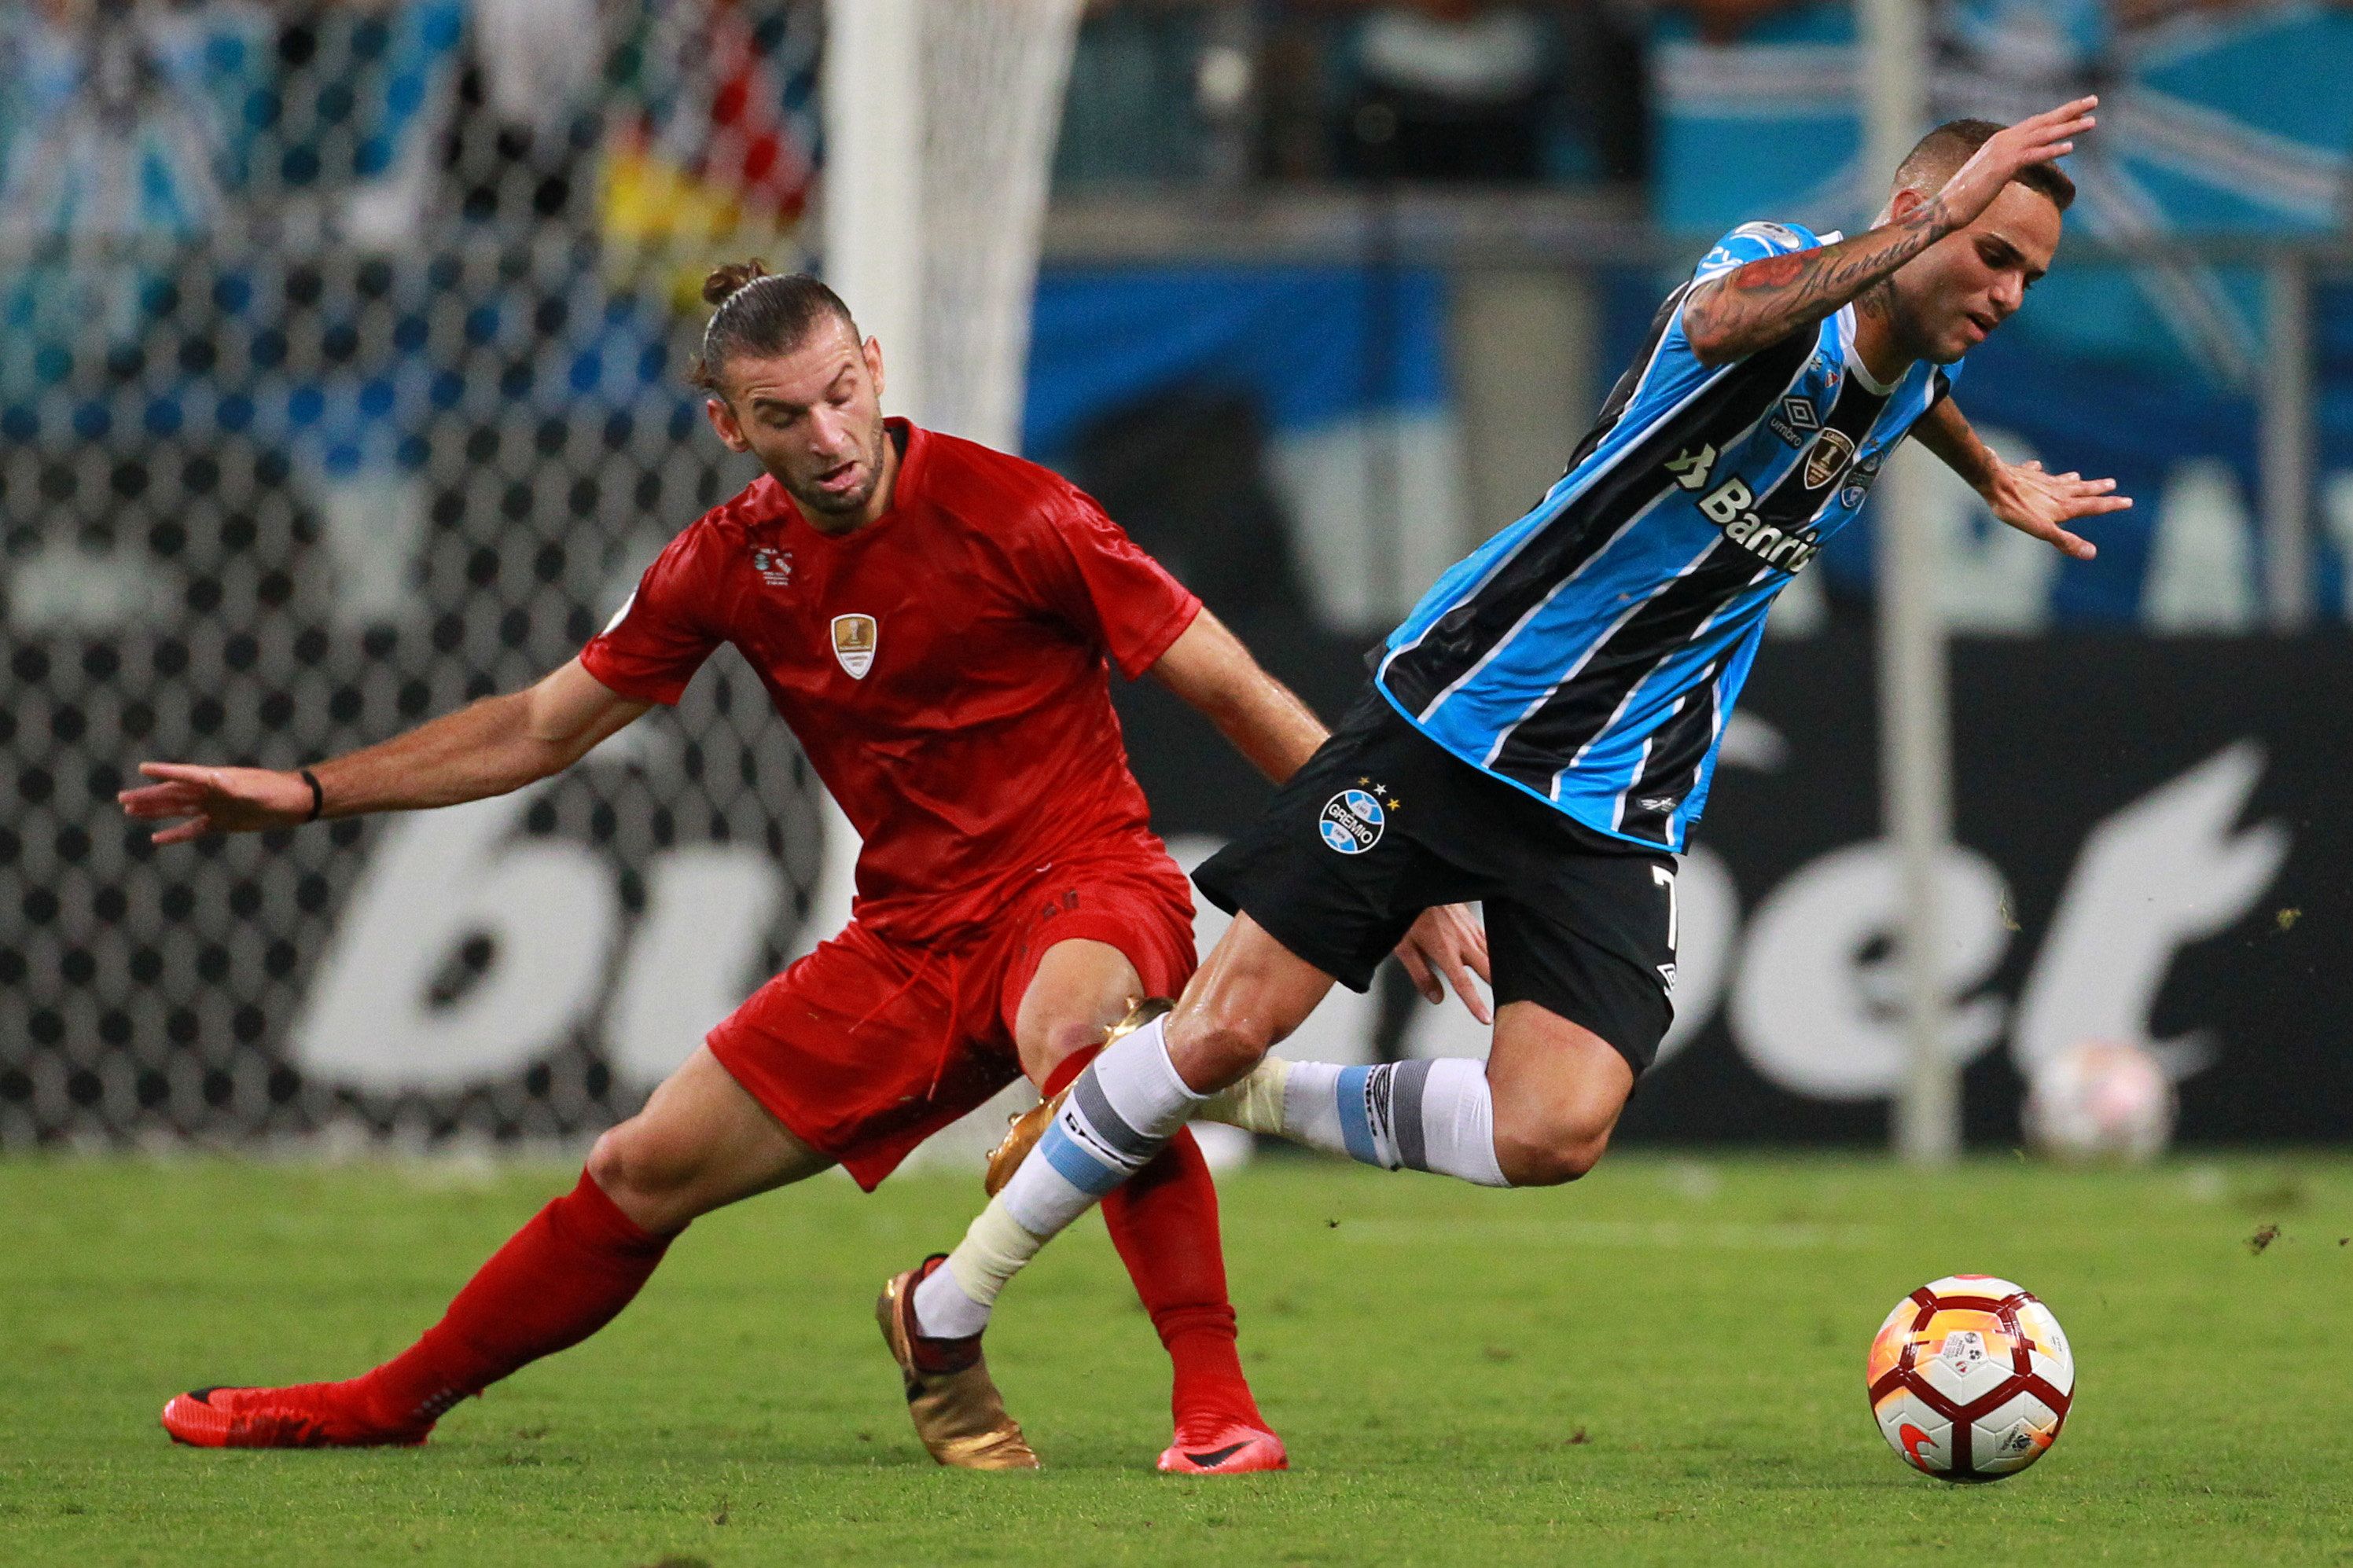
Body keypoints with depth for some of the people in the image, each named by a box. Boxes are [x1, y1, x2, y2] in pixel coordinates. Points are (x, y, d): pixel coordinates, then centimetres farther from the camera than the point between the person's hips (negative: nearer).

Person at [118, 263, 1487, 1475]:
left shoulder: (1011, 514, -16)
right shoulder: (733, 564, 1)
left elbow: (1233, 691, -12)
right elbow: (542, 729, 15)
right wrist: (307, 795, 11)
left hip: (1084, 881, -6)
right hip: (911, 930, 6)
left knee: (1074, 1029, -42)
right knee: (646, 1171, 6)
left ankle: (1216, 1402, -41)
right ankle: (390, 1405, 25)